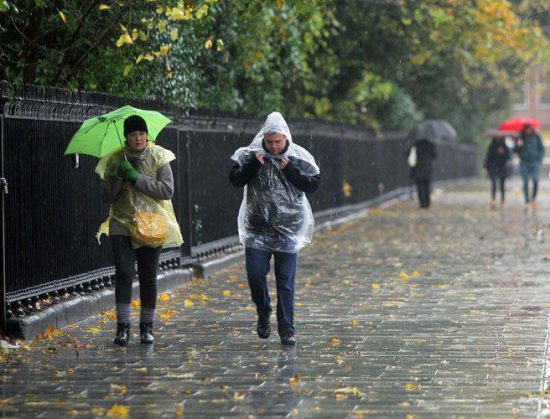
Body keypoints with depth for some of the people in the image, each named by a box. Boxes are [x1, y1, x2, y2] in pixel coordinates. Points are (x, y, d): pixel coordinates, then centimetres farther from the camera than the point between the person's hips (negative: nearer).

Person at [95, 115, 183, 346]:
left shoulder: (158, 158, 0)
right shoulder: (115, 160, 4)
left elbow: (167, 190, -11)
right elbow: (108, 197, 3)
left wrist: (137, 178, -18)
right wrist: (118, 176, -15)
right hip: (122, 224, 0)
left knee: (148, 277, 2)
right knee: (124, 272, -13)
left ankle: (147, 327, 14)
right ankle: (123, 327, -11)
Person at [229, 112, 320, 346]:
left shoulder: (298, 157, -1)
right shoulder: (251, 154, 1)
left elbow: (313, 185, -3)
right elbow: (235, 180, -1)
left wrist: (290, 170, -14)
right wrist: (253, 165, -15)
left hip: (288, 229, -1)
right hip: (257, 228, 1)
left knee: (285, 281, -1)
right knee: (255, 274, -4)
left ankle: (286, 330, 3)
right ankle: (263, 314, 22)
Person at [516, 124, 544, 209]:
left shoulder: (536, 137, 3)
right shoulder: (521, 138, 4)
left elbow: (541, 149, 8)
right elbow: (517, 151, 5)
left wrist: (539, 159, -3)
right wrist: (518, 146, -16)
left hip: (534, 162, -1)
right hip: (524, 163, 1)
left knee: (536, 181, -16)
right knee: (525, 183, -1)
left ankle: (534, 198, 5)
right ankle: (527, 202, 5)